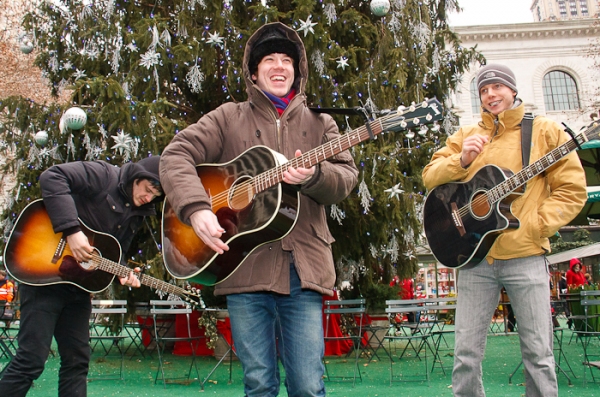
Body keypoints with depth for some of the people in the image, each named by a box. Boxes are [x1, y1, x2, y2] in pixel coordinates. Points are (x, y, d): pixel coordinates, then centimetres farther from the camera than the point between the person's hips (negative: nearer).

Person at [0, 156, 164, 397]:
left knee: (77, 361, 9)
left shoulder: (136, 215, 11)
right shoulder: (104, 175, -11)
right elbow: (52, 177, -23)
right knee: (32, 360, -7)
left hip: (79, 285, 8)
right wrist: (72, 230, -28)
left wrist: (122, 273, -6)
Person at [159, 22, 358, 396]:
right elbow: (177, 154, 1)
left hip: (302, 269, 1)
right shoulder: (229, 118, 10)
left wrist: (313, 175, -19)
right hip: (245, 266, 0)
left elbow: (347, 175, 3)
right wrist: (196, 208, -16)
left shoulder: (320, 123, 15)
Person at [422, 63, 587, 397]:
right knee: (467, 354, 2)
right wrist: (461, 160, -11)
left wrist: (535, 225, -10)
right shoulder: (466, 136, 14)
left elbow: (573, 188, 1)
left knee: (539, 354, 2)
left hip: (526, 256, -2)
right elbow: (430, 177, 8)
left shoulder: (544, 131, 6)